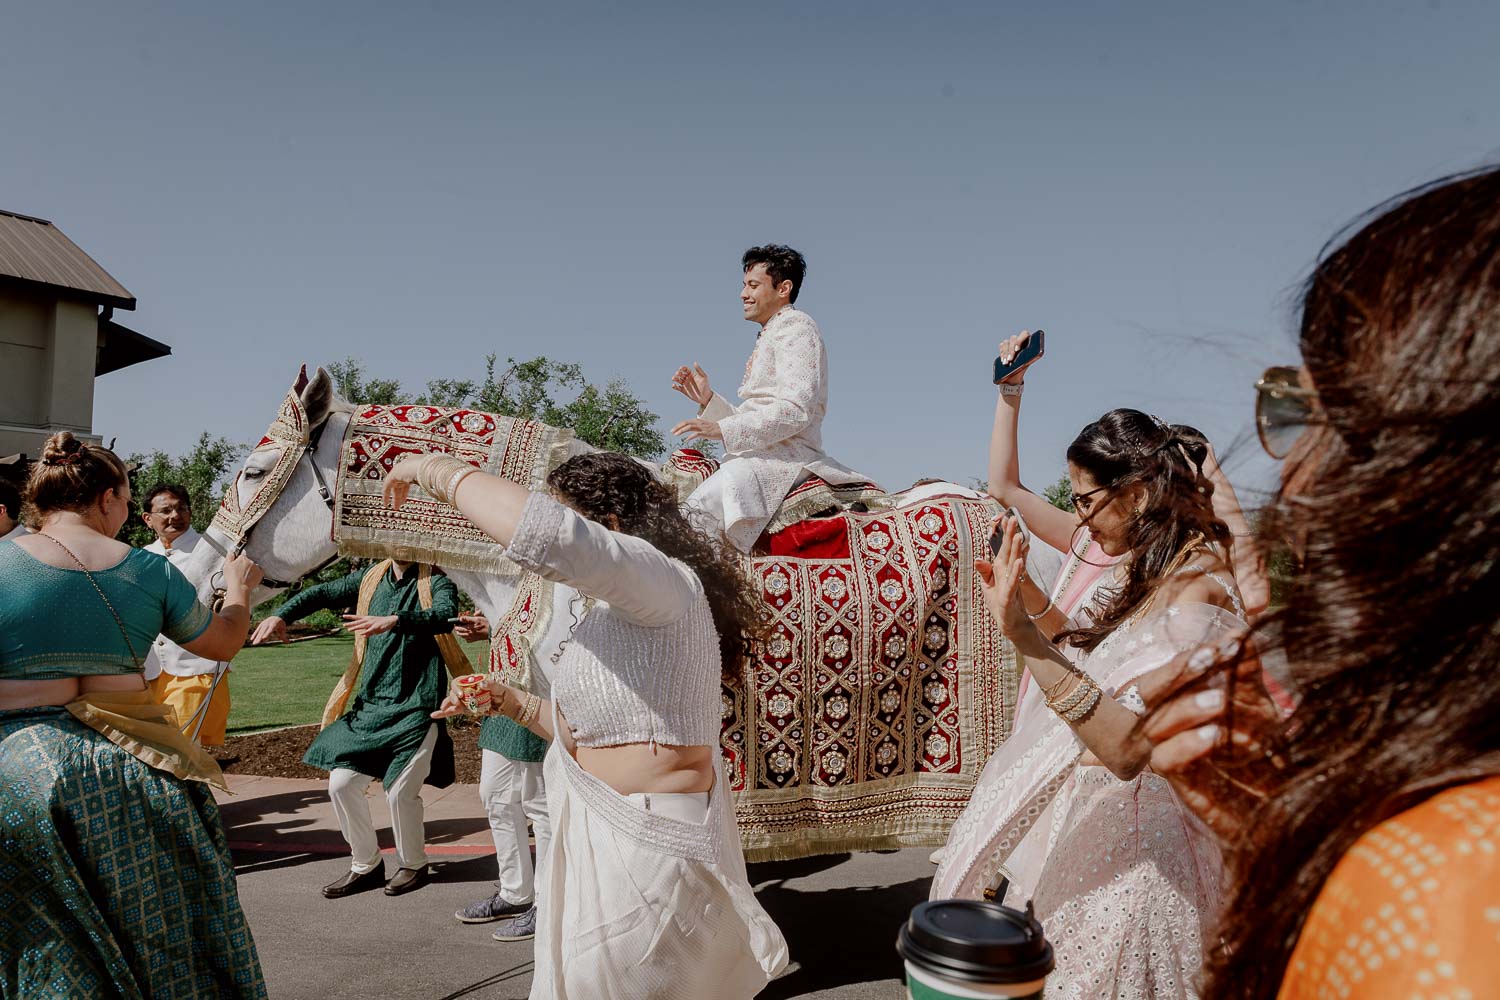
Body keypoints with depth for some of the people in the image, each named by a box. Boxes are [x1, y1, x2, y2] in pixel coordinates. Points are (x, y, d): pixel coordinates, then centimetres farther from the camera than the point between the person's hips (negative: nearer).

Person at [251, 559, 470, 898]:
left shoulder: (436, 583, -7)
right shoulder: (371, 578, 11)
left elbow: (444, 615, -27)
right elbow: (321, 593, 10)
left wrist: (394, 621, -43)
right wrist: (280, 615, -7)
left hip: (416, 707, -6)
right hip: (371, 704, 6)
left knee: (401, 791, -8)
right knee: (341, 784, 3)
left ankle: (413, 865, 19)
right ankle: (366, 866, 23)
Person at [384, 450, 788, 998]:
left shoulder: (664, 581, -18)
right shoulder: (603, 611, 15)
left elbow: (541, 530, -38)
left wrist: (437, 470, -23)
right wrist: (512, 702, 10)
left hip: (647, 845, -10)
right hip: (602, 835, 10)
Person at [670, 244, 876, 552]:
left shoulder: (796, 327, -3)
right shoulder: (769, 338, 28)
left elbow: (796, 410, -18)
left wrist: (723, 429, -22)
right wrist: (707, 399, 10)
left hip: (785, 458, -11)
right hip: (757, 458, 11)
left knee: (697, 512, -32)